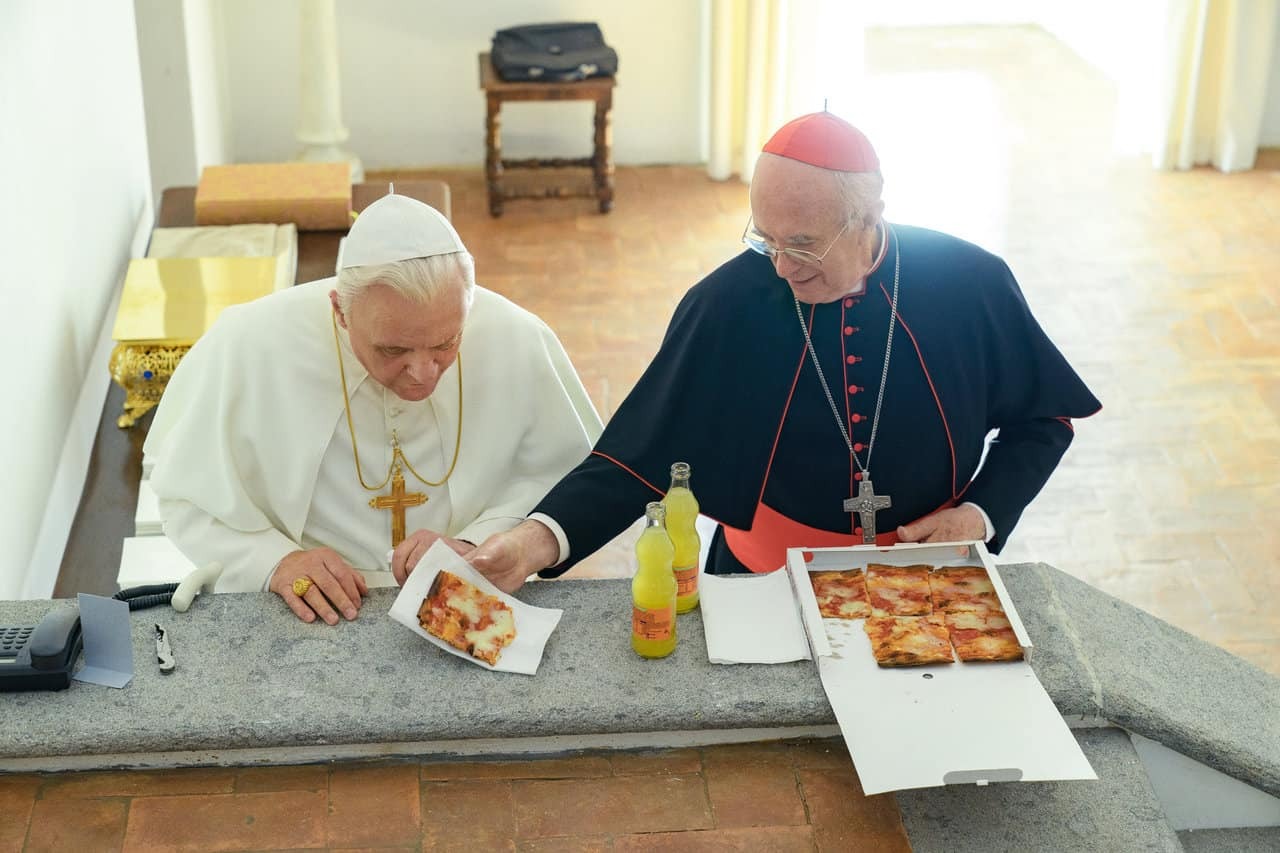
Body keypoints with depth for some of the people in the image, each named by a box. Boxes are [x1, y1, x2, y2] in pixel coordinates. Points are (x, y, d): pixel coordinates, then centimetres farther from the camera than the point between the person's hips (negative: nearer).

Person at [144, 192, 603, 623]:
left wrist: (474, 545, -13)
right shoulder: (247, 346, -15)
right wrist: (276, 562, -19)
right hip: (304, 620, 1)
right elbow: (187, 496, -3)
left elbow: (564, 478, 2)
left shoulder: (521, 341, -12)